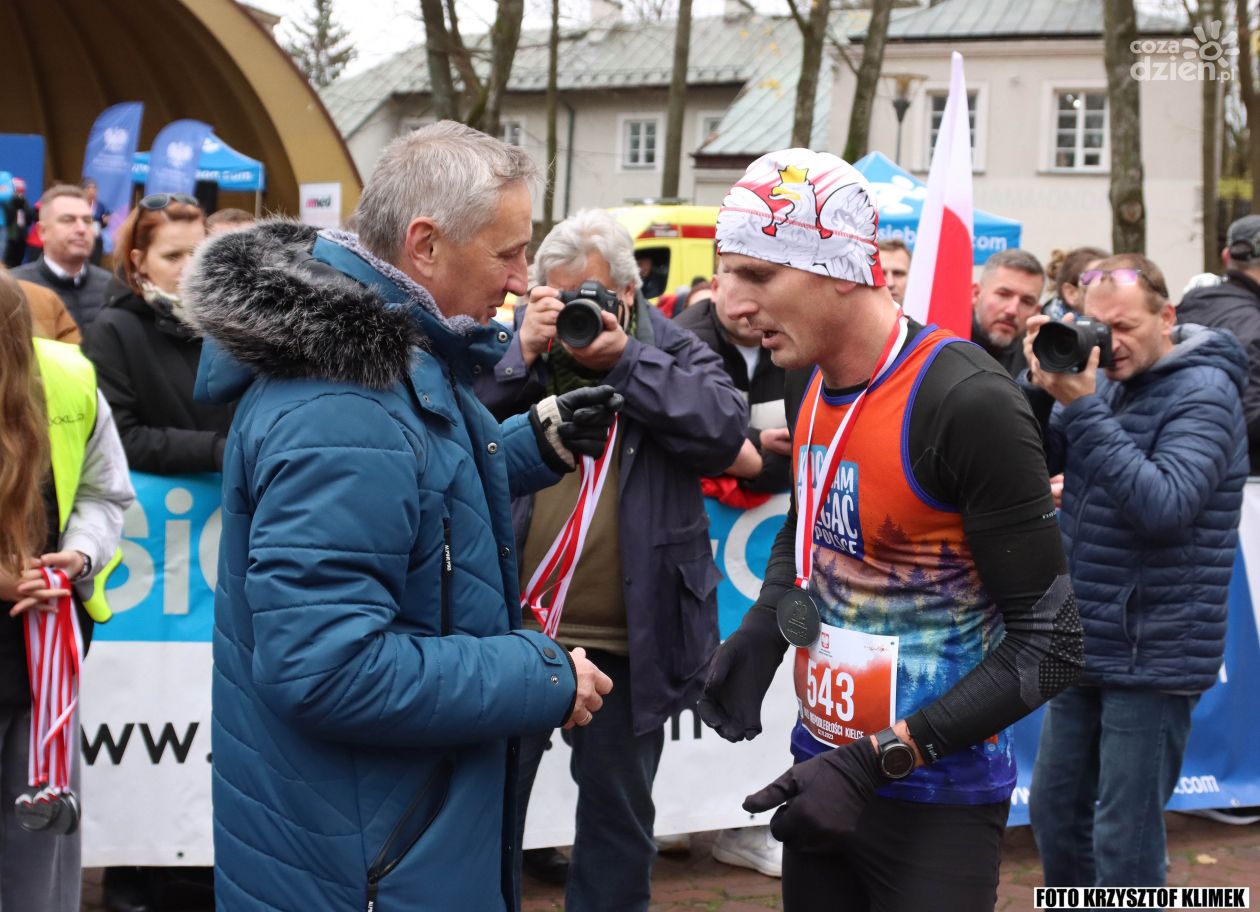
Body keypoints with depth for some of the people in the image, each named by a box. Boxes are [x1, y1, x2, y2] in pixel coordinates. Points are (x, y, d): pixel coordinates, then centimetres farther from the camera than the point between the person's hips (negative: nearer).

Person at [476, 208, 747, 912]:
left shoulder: (674, 351, 2)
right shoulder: (510, 344, 3)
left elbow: (726, 433, -15)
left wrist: (625, 360, -17)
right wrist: (523, 355, -17)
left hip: (629, 640, 0)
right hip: (515, 630, 0)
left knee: (619, 813, 15)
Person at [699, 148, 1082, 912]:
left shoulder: (968, 404, -22)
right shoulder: (809, 378, 2)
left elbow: (1047, 646, -19)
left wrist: (879, 761, -23)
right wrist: (762, 630, 2)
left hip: (936, 803, -7)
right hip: (821, 771, 7)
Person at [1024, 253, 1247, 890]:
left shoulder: (1204, 394, -13)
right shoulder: (1103, 379, 8)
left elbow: (1163, 507, -25)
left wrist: (1083, 409, -27)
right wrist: (1042, 387, -10)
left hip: (1153, 657, -7)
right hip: (1086, 645, 7)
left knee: (1124, 840, -4)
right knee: (1055, 812, 16)